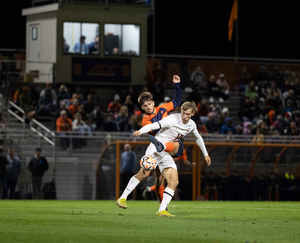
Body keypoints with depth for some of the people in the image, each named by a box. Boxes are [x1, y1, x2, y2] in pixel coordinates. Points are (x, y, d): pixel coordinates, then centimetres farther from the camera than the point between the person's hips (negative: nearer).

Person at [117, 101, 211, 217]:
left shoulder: (191, 125, 9)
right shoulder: (173, 119, -13)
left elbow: (198, 138, 30)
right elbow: (154, 125, -23)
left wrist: (205, 154, 39)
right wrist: (140, 131, -41)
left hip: (166, 154, 7)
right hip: (155, 149, -6)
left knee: (174, 182, -9)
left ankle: (162, 210, -9)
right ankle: (123, 198, -14)